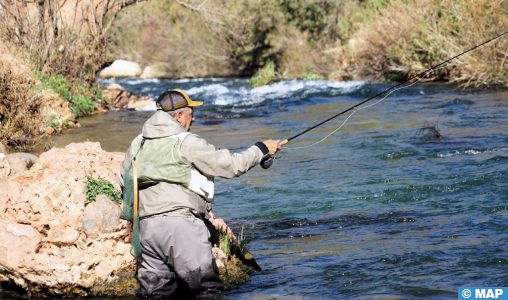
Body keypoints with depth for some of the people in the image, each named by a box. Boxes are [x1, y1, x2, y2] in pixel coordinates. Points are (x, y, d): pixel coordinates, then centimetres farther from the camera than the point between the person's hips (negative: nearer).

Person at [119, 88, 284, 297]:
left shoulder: (138, 143, 14)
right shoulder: (186, 143, -4)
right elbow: (230, 166, -3)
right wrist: (262, 149, 10)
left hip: (146, 227, 6)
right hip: (181, 225, -6)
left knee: (156, 293, 8)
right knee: (209, 290, -1)